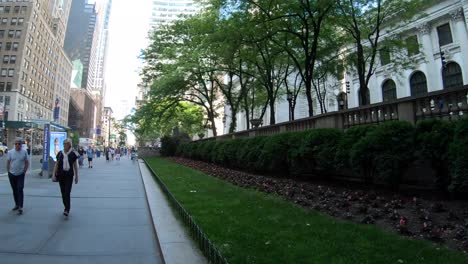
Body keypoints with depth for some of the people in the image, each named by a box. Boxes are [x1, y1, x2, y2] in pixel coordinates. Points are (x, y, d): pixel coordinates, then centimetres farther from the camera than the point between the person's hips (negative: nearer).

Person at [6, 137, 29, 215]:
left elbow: (27, 162, 2)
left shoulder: (24, 152, -6)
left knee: (20, 190, -7)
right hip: (12, 174, 2)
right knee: (14, 190, 13)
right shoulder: (10, 152, -3)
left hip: (20, 175, -2)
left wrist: (24, 171, -2)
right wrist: (8, 171, 3)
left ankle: (20, 208, -4)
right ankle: (17, 204, 28)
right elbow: (8, 163, 5)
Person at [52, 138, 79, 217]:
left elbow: (75, 166, 2)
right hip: (61, 175, 4)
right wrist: (54, 174, 2)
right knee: (63, 193, 10)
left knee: (67, 193, -11)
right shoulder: (60, 153, 4)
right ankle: (66, 207, 25)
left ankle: (67, 210, -11)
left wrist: (76, 176, 3)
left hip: (69, 175, -3)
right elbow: (56, 164, 9)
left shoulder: (73, 154, -3)